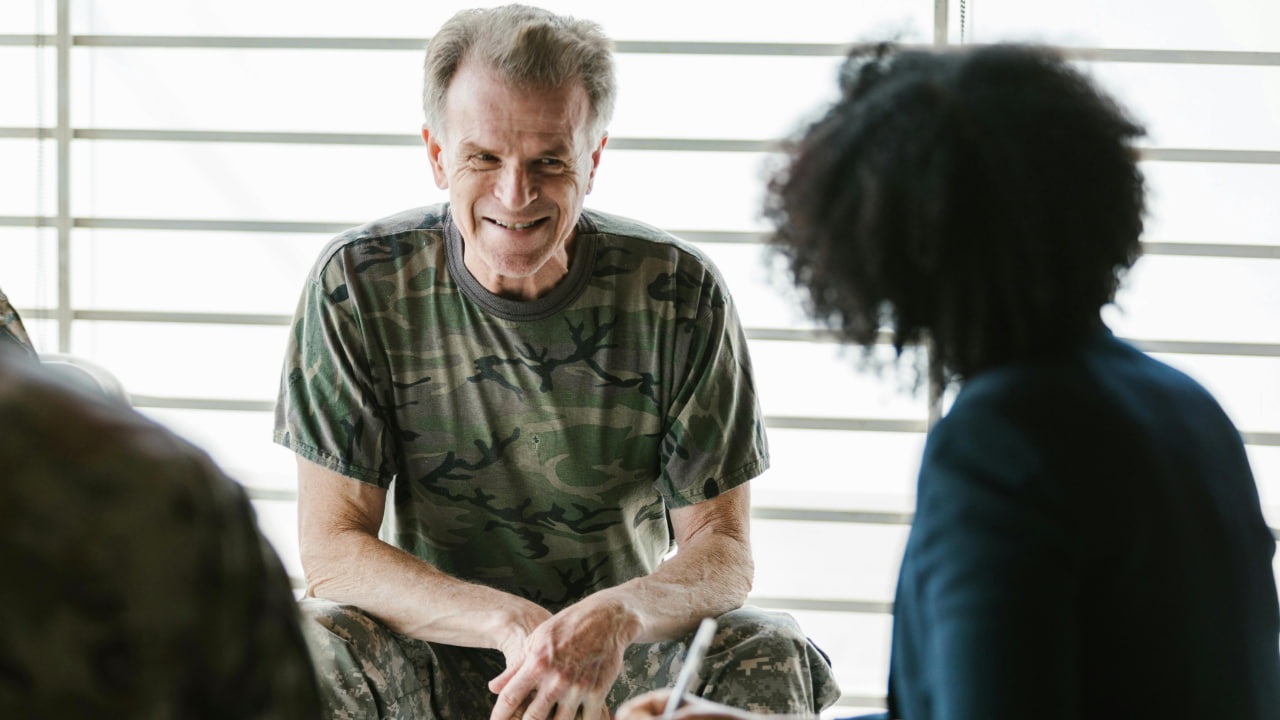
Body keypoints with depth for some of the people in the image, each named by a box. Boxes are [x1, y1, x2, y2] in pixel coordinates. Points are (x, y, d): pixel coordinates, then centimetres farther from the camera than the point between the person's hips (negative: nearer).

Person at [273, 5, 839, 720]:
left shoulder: (679, 293, -10)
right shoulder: (357, 286, -11)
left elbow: (723, 551, -9)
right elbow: (331, 549, -13)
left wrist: (614, 618, -33)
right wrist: (514, 623, -29)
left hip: (624, 659, 1)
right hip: (436, 648, 0)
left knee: (769, 655, -28)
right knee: (310, 647, -31)